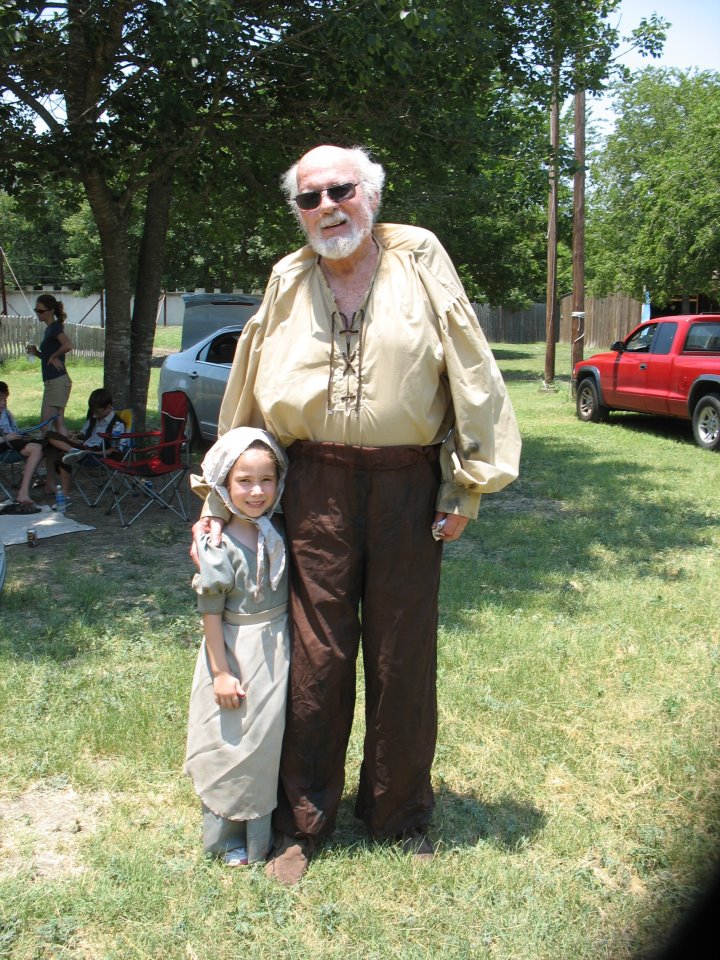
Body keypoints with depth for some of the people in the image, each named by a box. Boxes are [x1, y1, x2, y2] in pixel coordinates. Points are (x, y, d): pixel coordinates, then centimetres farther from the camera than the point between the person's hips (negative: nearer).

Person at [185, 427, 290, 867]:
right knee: (235, 744, 5)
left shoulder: (279, 533, -2)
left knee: (271, 738, 15)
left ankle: (264, 828, 33)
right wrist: (221, 672, -14)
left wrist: (297, 650, 12)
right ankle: (228, 836, 23)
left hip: (279, 651, 6)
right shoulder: (220, 548, -18)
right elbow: (212, 613, -15)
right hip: (237, 653, -5)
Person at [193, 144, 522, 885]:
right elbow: (247, 399, 13)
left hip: (407, 486, -1)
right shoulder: (288, 282, 7)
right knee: (315, 659, 5)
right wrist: (220, 500, 12)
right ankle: (302, 823, 23)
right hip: (318, 486, 1)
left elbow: (470, 376, 1)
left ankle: (401, 814, 30)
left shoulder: (419, 260, 1)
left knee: (403, 661, 9)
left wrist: (466, 485, -2)